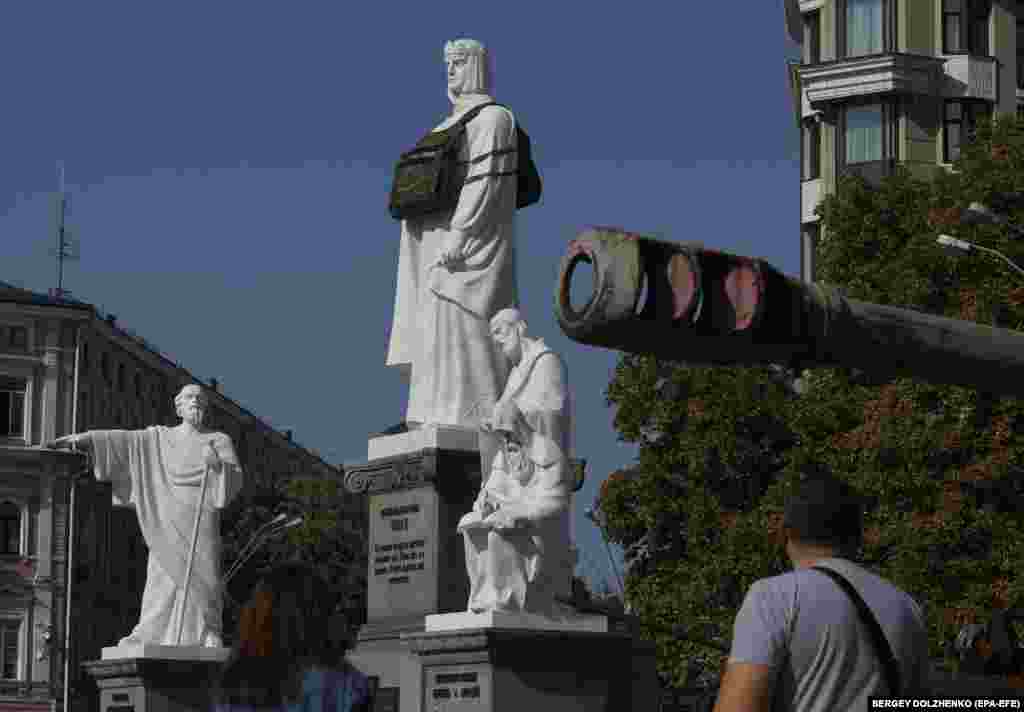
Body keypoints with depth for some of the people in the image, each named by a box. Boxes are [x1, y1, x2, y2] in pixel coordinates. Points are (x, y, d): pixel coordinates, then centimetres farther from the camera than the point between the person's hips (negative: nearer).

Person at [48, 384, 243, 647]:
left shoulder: (220, 441, 9)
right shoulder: (160, 437, 16)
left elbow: (235, 479, -3)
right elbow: (121, 439, 10)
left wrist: (217, 464, -24)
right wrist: (82, 438, 1)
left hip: (200, 520, -2)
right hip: (167, 521, 2)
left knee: (202, 575, -11)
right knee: (162, 575, -5)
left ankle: (209, 634, -11)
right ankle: (147, 634, -7)